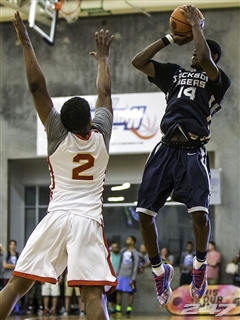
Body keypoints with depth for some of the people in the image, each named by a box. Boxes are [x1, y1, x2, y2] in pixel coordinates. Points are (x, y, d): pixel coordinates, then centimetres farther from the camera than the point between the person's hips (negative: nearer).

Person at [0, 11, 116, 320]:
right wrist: (102, 58, 35)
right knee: (93, 294, -9)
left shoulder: (59, 135, 1)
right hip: (89, 222, 0)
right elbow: (104, 94, 20)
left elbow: (37, 86, -3)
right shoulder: (100, 136, 5)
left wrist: (25, 43, 1)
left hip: (56, 218, 0)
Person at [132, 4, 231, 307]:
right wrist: (169, 39, 17)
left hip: (192, 151, -5)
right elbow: (138, 62, 17)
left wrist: (196, 24, -2)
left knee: (199, 212, -20)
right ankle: (159, 270, 18)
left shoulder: (217, 80, 6)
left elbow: (204, 58, -15)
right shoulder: (174, 73, 22)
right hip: (165, 148, 5)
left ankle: (200, 265, 7)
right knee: (144, 212, -2)